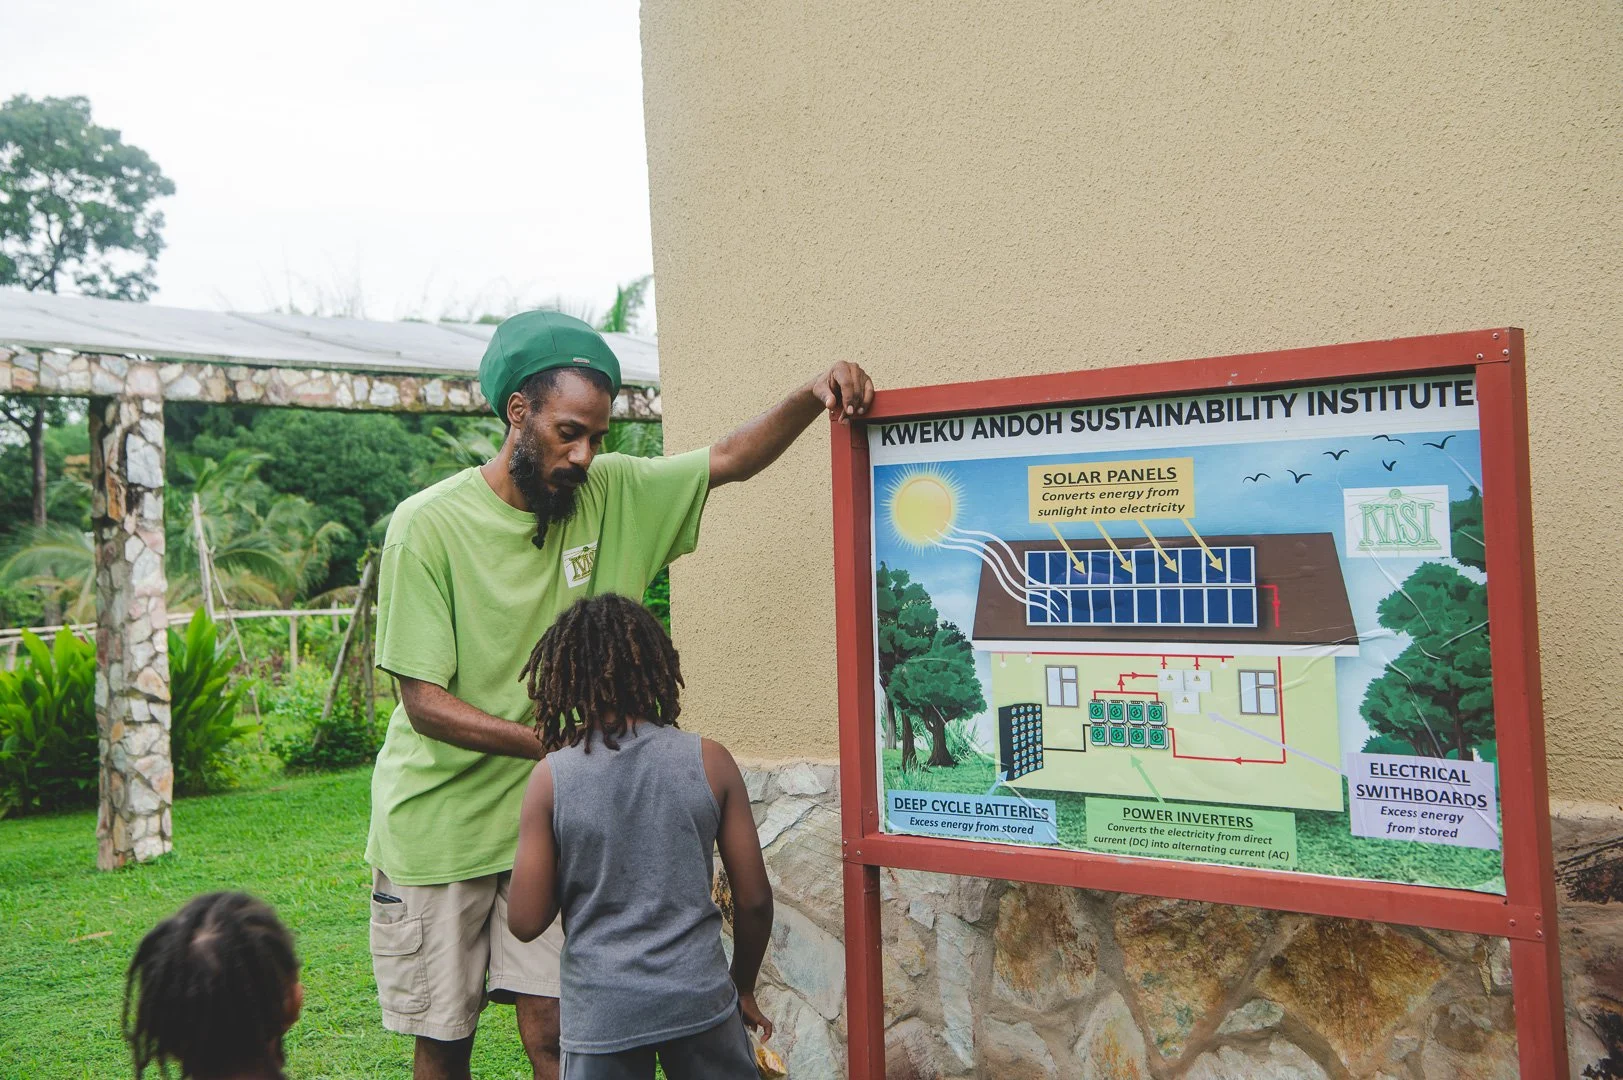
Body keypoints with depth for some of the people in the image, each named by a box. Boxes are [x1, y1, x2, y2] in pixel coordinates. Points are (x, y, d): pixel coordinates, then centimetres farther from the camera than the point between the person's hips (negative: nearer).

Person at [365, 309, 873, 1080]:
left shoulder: (609, 495, -2)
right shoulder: (428, 526, -15)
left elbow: (731, 459, 1)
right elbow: (425, 703, -17)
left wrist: (816, 395, -16)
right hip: (437, 828, -2)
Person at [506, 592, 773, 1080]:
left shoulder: (551, 777, -7)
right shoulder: (710, 762, -5)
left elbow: (525, 921, -5)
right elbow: (754, 899, -1)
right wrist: (744, 987, 15)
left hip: (600, 1015, 0)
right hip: (700, 999, 1)